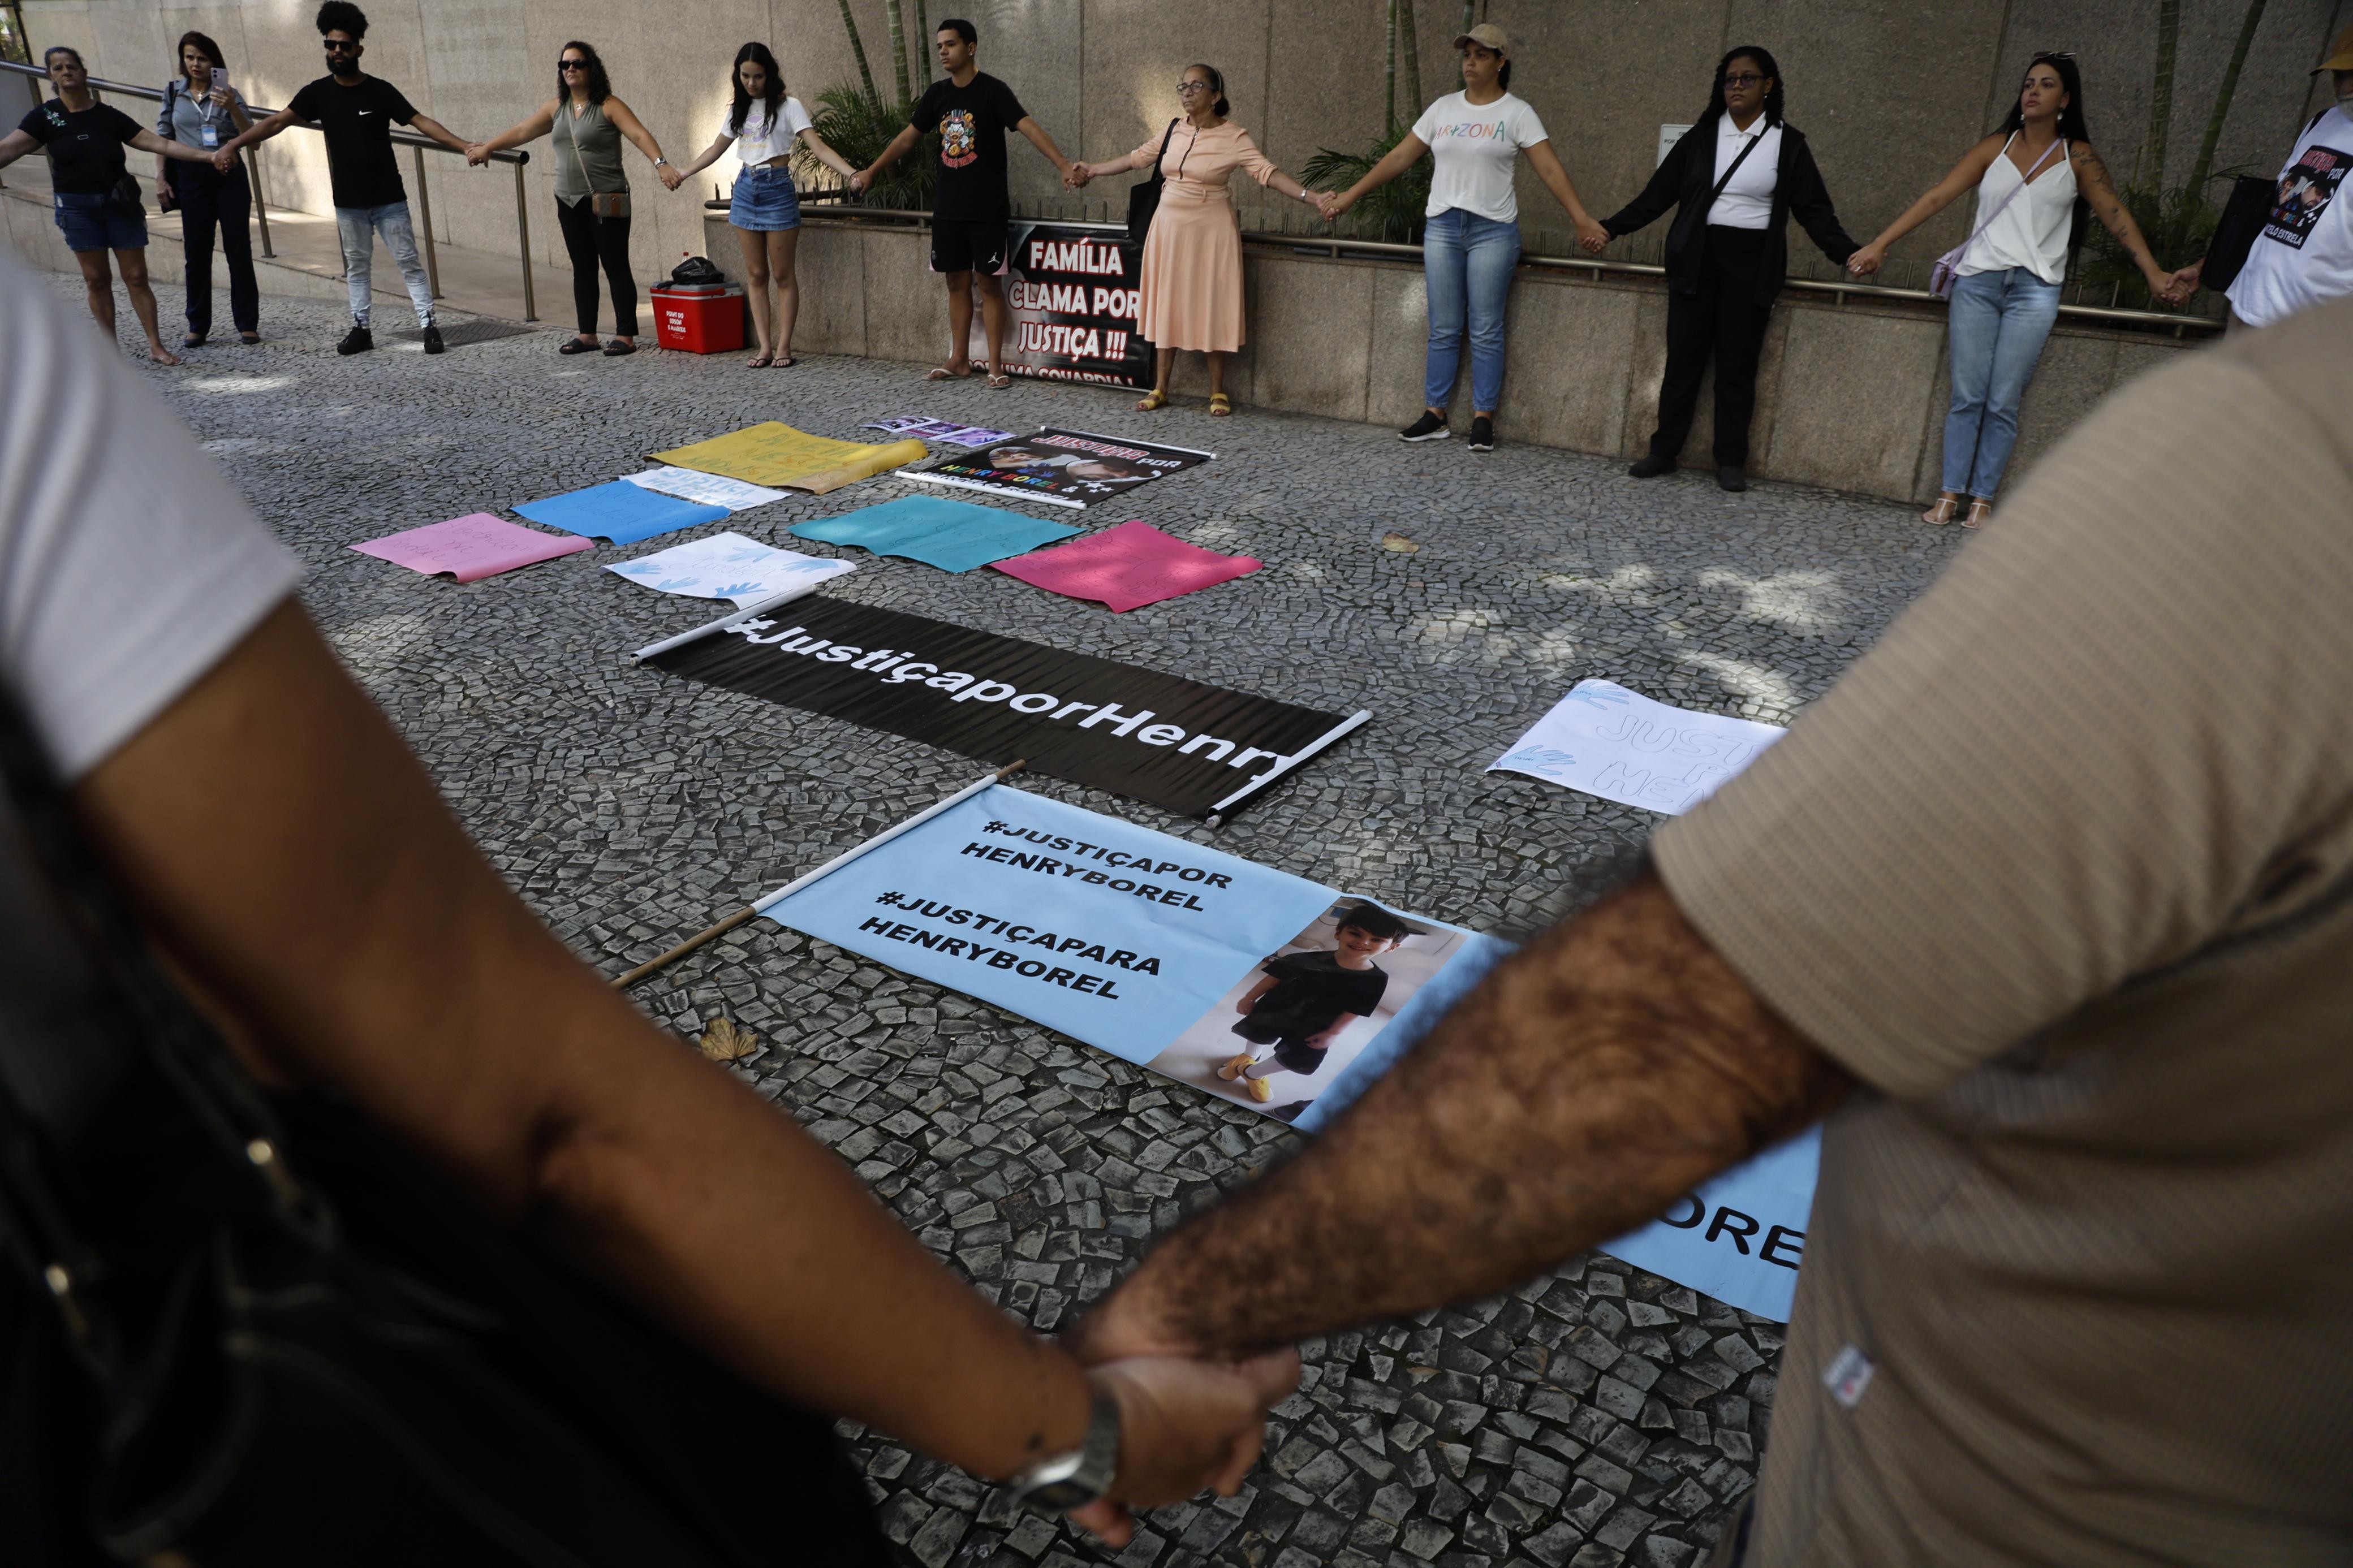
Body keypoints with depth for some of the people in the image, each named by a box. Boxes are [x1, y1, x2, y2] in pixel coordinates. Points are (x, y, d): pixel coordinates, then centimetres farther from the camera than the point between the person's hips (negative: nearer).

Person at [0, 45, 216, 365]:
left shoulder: (110, 117, 2)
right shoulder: (45, 117, 0)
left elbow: (158, 143, -1)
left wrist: (206, 155, -11)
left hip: (120, 204, 0)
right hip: (77, 207, 0)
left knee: (136, 277, -1)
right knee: (96, 280, 2)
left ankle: (156, 347, 2)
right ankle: (110, 348, 10)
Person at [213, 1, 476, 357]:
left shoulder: (380, 91, -6)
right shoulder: (319, 92, 0)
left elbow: (421, 122, -11)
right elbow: (277, 122, -2)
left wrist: (464, 147, -23)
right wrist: (233, 144, -11)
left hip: (389, 199, -3)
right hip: (348, 202, 3)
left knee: (409, 262, 0)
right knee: (356, 266, 10)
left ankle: (428, 326, 3)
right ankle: (361, 329, 17)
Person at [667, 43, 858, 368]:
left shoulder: (788, 106, -3)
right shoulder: (739, 110, 12)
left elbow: (818, 148, -12)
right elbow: (716, 149, 24)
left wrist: (851, 173, -28)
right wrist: (681, 174, 30)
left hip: (777, 188, -5)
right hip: (746, 189, 5)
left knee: (783, 274, -2)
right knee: (756, 275, 4)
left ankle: (783, 346, 4)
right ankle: (765, 347, 6)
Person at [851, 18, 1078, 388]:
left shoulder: (992, 91, -9)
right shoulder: (937, 94, 8)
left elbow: (1030, 128, -19)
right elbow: (908, 136, 18)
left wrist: (1063, 165, -34)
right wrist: (871, 171, 20)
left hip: (988, 209, -5)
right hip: (948, 209, 5)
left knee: (988, 283, -2)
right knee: (957, 282, 10)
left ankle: (995, 364, 3)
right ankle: (959, 360, 18)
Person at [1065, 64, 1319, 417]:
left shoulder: (1234, 138, -9)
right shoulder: (1175, 131, 5)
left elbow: (1269, 173, -17)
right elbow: (1138, 158, 14)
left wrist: (1313, 198, -28)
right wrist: (1091, 170, 19)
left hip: (1211, 229, -4)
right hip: (1170, 226, 5)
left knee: (1212, 306, -1)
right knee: (1168, 304, 7)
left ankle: (1217, 391, 9)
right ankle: (1160, 388, 13)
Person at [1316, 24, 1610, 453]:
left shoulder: (1517, 113, -1)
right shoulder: (1443, 108, 9)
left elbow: (1550, 169, -7)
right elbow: (1399, 158, 12)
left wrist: (1581, 218, -18)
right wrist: (1351, 195, 9)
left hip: (1493, 230, -3)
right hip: (1442, 226, 3)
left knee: (1486, 331, -2)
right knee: (1444, 330, 5)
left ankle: (1483, 419, 3)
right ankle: (1434, 415, 9)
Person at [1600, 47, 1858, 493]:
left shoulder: (1787, 144, 4)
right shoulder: (1701, 137, 8)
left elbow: (1814, 209, 3)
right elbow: (1658, 194, 9)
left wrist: (1848, 253, -9)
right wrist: (1609, 228, 2)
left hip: (1751, 266, -1)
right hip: (1696, 261, 1)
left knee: (1737, 366, 1)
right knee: (1683, 359, 2)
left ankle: (1731, 460, 8)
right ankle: (1663, 451, 11)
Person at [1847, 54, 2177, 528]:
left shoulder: (2077, 158, 9)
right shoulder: (1996, 148, 11)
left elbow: (2116, 215, 10)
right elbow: (1937, 198, 6)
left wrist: (2153, 273, 4)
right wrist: (1879, 245, 0)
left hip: (2034, 290, -1)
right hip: (1978, 281, 1)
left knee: (2003, 404, -4)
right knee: (1967, 397, -2)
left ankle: (1983, 500, 1)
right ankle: (1950, 496, 1)